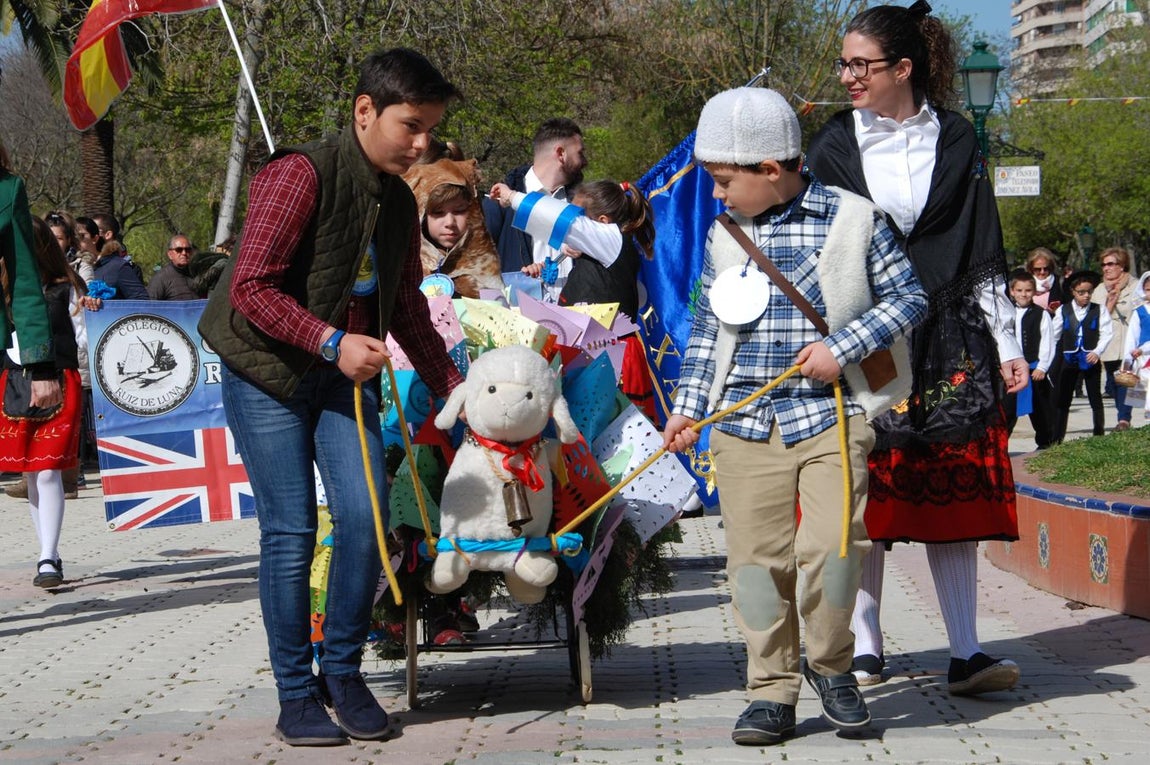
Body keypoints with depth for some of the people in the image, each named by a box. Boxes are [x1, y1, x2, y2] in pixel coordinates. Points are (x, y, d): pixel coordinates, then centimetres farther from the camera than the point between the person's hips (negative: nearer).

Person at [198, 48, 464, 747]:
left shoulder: (400, 202, 7)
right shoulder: (302, 174, -16)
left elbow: (408, 309, 18)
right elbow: (249, 285, -21)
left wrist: (453, 387, 13)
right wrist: (332, 341, -26)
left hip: (348, 376, 6)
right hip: (268, 375, -6)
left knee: (365, 519, -7)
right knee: (290, 534, -6)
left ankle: (344, 672, 10)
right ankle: (295, 694, 6)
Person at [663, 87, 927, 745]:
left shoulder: (853, 219, 1)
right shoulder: (724, 236, 12)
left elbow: (909, 297, 3)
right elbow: (707, 330, 18)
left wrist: (844, 347, -9)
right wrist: (689, 407, 9)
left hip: (830, 414, -3)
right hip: (744, 422, 3)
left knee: (831, 544, -15)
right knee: (757, 555, 1)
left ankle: (830, 665, 10)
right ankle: (773, 691, 12)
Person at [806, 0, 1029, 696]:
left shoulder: (955, 140, 4)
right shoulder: (835, 145, 3)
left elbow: (986, 249, 6)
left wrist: (1007, 343, 2)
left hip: (947, 339, 0)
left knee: (954, 494, 0)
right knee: (865, 497, 2)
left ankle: (967, 655, 1)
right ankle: (866, 650, 11)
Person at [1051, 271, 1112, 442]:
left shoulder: (1099, 310, 0)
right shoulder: (1063, 311, 3)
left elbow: (1107, 333, -4)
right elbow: (1054, 336, 6)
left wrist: (1097, 351, -17)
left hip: (1091, 360, -1)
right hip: (1070, 359, 1)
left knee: (1095, 399, 5)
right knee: (1062, 400, 1)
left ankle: (1099, 436, 14)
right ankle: (1056, 438, 5)